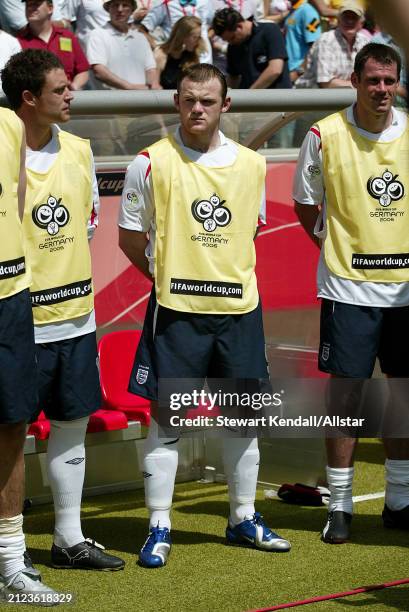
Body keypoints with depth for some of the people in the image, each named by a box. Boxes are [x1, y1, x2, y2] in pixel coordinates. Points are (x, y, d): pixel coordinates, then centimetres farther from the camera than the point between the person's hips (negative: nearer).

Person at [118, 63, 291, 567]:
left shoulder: (251, 165, 6)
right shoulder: (152, 162, -4)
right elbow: (130, 237, 3)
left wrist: (229, 275, 11)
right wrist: (168, 277, 4)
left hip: (239, 308, 4)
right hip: (176, 311, -4)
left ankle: (243, 519, 25)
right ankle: (159, 527, 8)